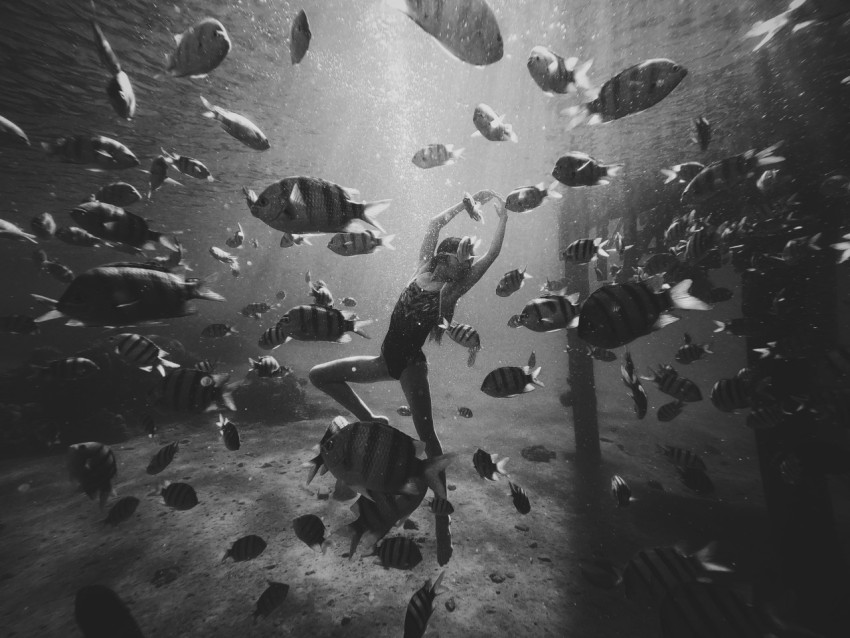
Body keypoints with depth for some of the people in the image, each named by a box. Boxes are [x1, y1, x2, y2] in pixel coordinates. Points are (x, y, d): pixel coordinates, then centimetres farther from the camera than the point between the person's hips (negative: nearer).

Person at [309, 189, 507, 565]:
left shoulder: (454, 289, -1)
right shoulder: (423, 271, 7)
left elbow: (493, 254, -4)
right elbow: (435, 223, 13)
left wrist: (503, 217, 10)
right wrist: (467, 203, 18)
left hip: (410, 363, -5)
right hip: (386, 358, 5)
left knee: (427, 435, -9)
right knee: (319, 376, 9)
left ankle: (442, 516, 9)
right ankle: (371, 421, 19)